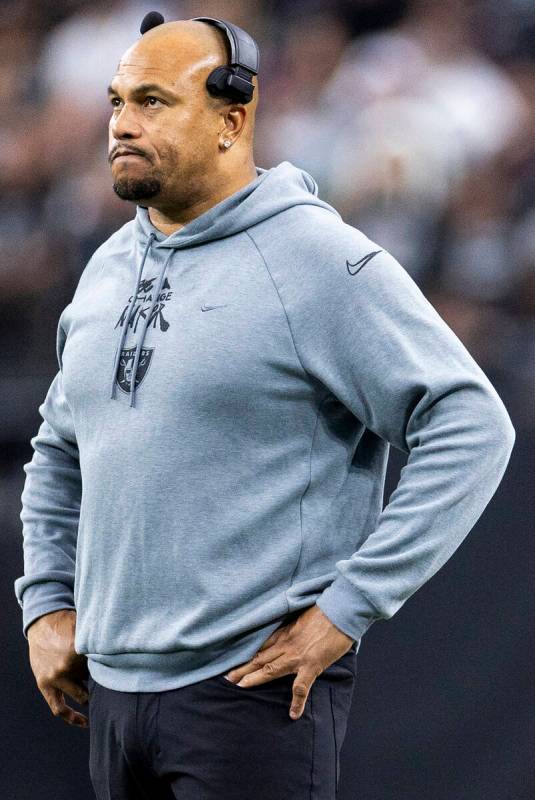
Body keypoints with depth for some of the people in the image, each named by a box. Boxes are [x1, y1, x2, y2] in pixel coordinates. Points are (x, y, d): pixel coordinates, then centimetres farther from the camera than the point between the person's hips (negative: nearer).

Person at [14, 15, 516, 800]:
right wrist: (46, 604, 14)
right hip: (112, 684, 7)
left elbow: (472, 427, -15)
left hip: (256, 690, -7)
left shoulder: (318, 259, -10)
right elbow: (60, 451, 27)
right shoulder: (108, 269, 13)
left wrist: (348, 608, -16)